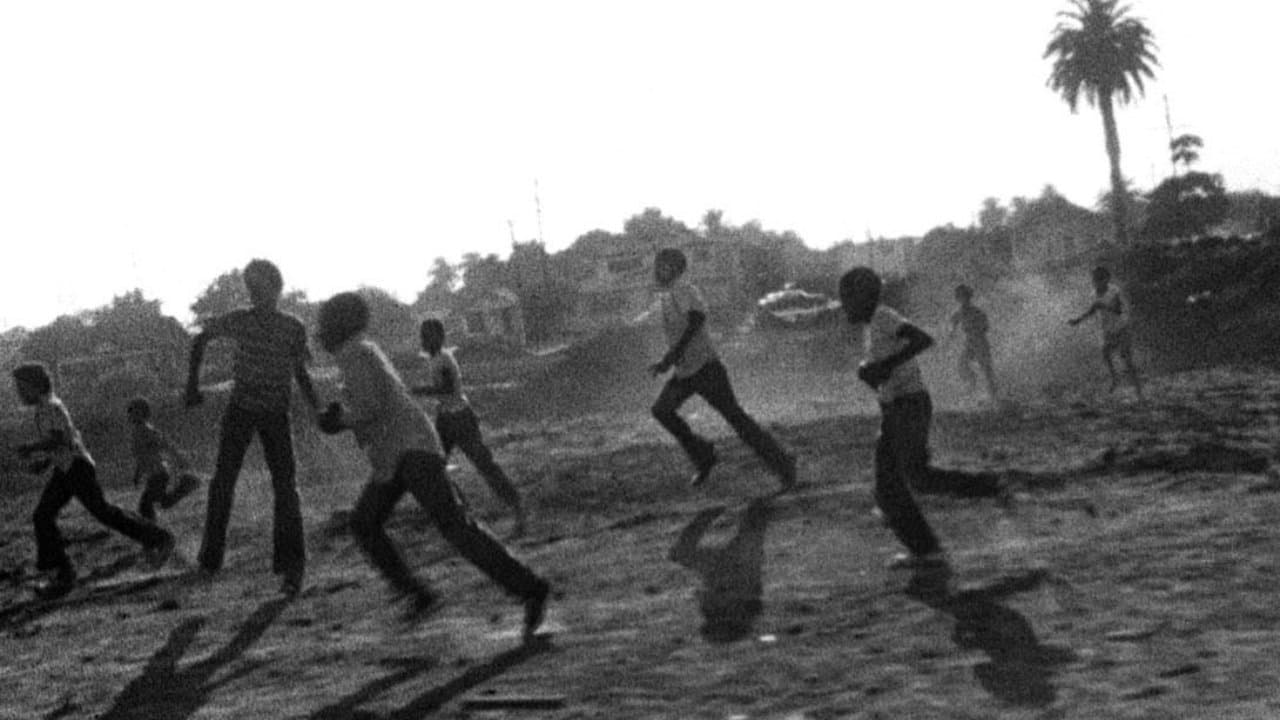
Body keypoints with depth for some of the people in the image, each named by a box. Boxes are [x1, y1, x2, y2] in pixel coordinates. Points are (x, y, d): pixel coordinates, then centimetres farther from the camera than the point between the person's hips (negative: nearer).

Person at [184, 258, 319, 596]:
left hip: (276, 414, -1)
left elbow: (300, 373, 5)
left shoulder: (294, 328, -5)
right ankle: (211, 556, 17)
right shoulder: (239, 320, -6)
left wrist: (318, 411, -9)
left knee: (285, 486, -11)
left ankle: (291, 566, -10)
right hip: (240, 409, 1)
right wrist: (192, 385, 2)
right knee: (223, 480, 2)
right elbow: (200, 339, 9)